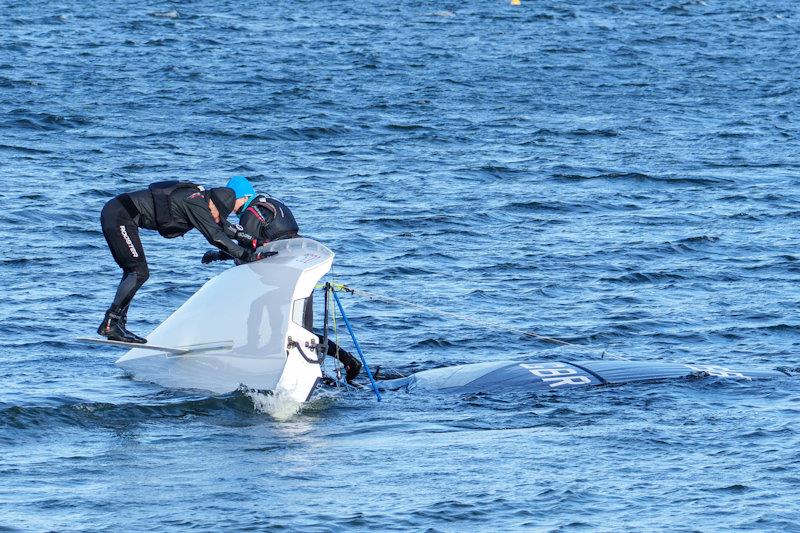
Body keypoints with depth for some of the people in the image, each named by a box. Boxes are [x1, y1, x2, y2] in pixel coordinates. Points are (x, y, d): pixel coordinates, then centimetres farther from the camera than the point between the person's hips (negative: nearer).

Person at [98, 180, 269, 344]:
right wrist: (245, 254, -17)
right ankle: (109, 324, -12)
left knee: (133, 271, 14)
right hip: (119, 217, -10)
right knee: (140, 272, -11)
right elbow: (215, 236, -20)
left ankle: (117, 326, 12)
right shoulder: (196, 203, -15)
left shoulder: (196, 196, 14)